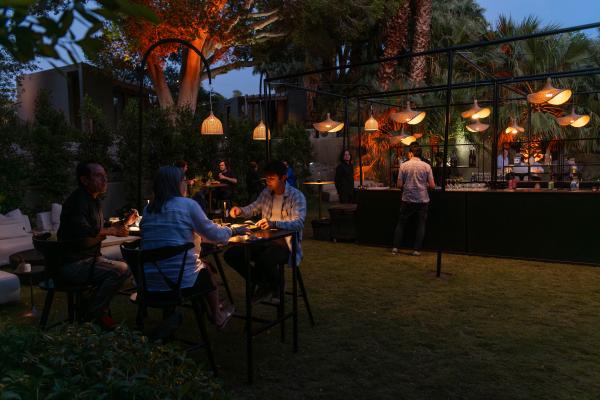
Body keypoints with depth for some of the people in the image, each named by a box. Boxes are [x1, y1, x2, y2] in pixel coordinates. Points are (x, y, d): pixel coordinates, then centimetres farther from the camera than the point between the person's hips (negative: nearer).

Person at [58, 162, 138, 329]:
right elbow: (81, 231, -31)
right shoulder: (78, 200, -16)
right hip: (73, 263, -10)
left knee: (124, 267, 8)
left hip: (88, 258, 10)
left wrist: (124, 223, 9)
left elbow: (98, 231, 22)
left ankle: (99, 311, 11)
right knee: (120, 270, -23)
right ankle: (92, 315, -7)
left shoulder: (94, 200, 15)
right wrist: (111, 230, -22)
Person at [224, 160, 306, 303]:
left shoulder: (296, 196, -11)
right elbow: (254, 208, 27)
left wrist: (273, 223, -39)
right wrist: (240, 211, 4)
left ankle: (274, 286, 1)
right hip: (265, 240, 7)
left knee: (264, 259, -37)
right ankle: (263, 284, 7)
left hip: (285, 244, -7)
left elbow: (298, 223, -25)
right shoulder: (266, 193, 9)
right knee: (231, 254, -8)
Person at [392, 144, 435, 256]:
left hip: (407, 200, 0)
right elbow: (432, 185, -3)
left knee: (401, 223, 12)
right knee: (421, 225, 10)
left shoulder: (404, 165, -4)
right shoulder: (426, 166, -2)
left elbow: (399, 185, -3)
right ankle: (417, 250, 10)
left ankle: (395, 248, 12)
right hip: (423, 200, 0)